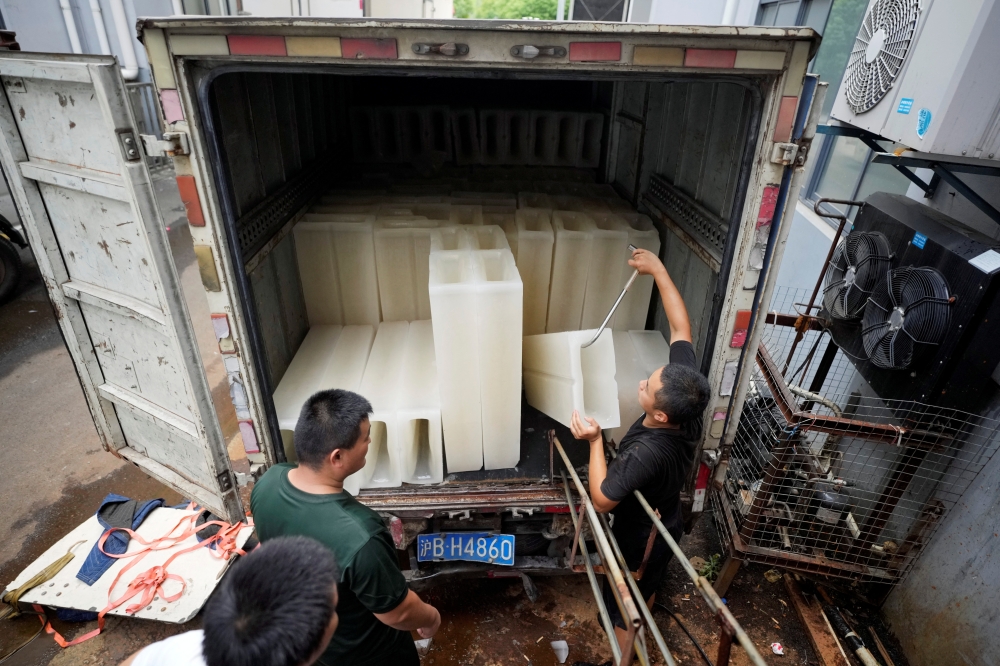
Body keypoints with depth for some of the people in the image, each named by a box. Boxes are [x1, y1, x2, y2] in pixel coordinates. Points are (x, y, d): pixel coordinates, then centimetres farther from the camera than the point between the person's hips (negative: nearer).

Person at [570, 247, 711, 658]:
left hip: (639, 539, -8)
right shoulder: (686, 407, -26)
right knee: (647, 591, 34)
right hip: (666, 526, 8)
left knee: (623, 610, 20)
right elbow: (681, 328, -20)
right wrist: (658, 270, -20)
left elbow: (602, 500, -31)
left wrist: (595, 441, -27)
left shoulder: (646, 453, -45)